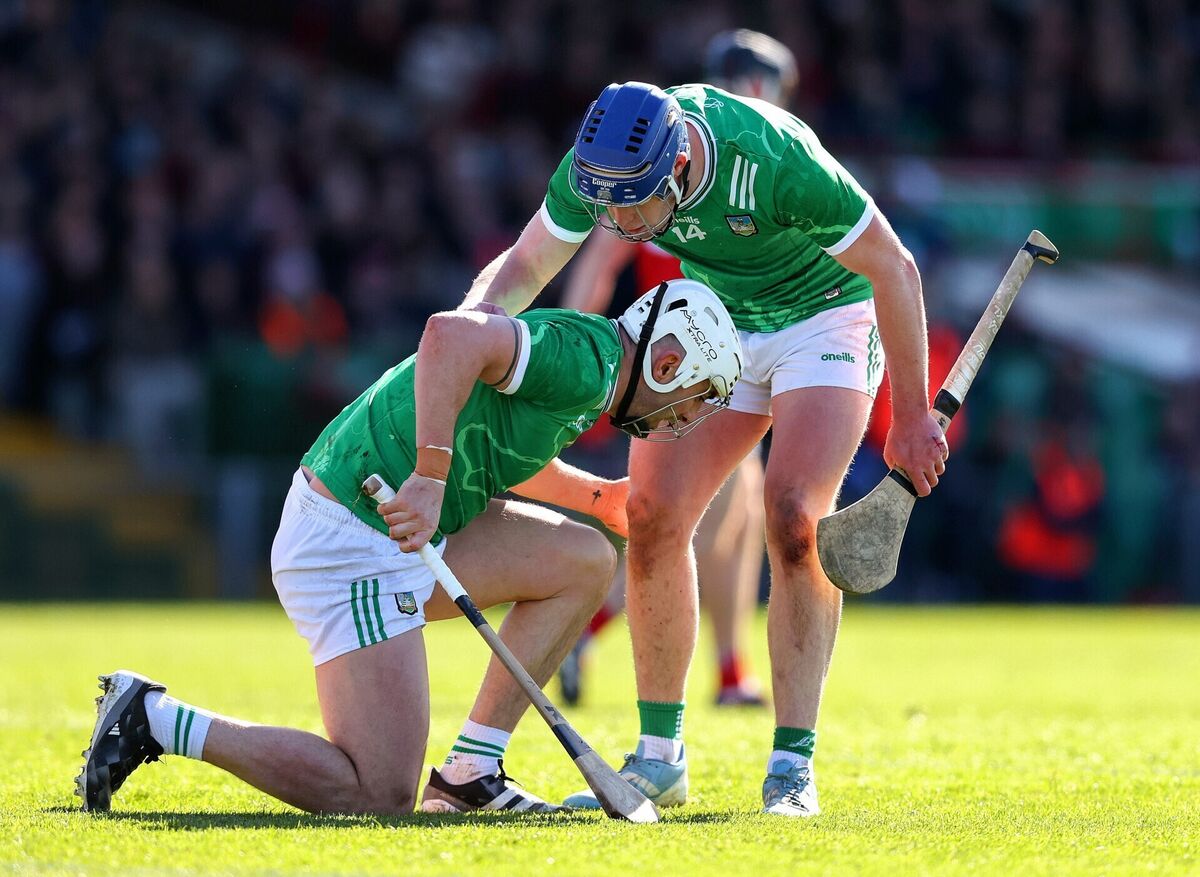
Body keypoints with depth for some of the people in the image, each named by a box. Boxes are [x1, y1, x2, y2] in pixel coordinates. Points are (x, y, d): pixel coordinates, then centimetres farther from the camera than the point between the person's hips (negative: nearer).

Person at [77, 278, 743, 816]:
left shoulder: (583, 372, 19)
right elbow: (452, 334, -31)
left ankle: (470, 772, 10)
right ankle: (155, 719, -5)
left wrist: (602, 497, 33)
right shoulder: (587, 361, -13)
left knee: (587, 562, 11)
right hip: (353, 547, -11)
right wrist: (432, 477, -32)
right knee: (382, 796, -11)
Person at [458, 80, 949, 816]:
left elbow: (894, 270, -23)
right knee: (652, 519, -7)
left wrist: (913, 416, -16)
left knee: (794, 519, -22)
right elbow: (524, 266, -7)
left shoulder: (777, 162, -38)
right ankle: (659, 757, 5)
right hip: (718, 326, 5)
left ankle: (793, 768, -16)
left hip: (826, 316, -5)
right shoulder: (605, 164, -23)